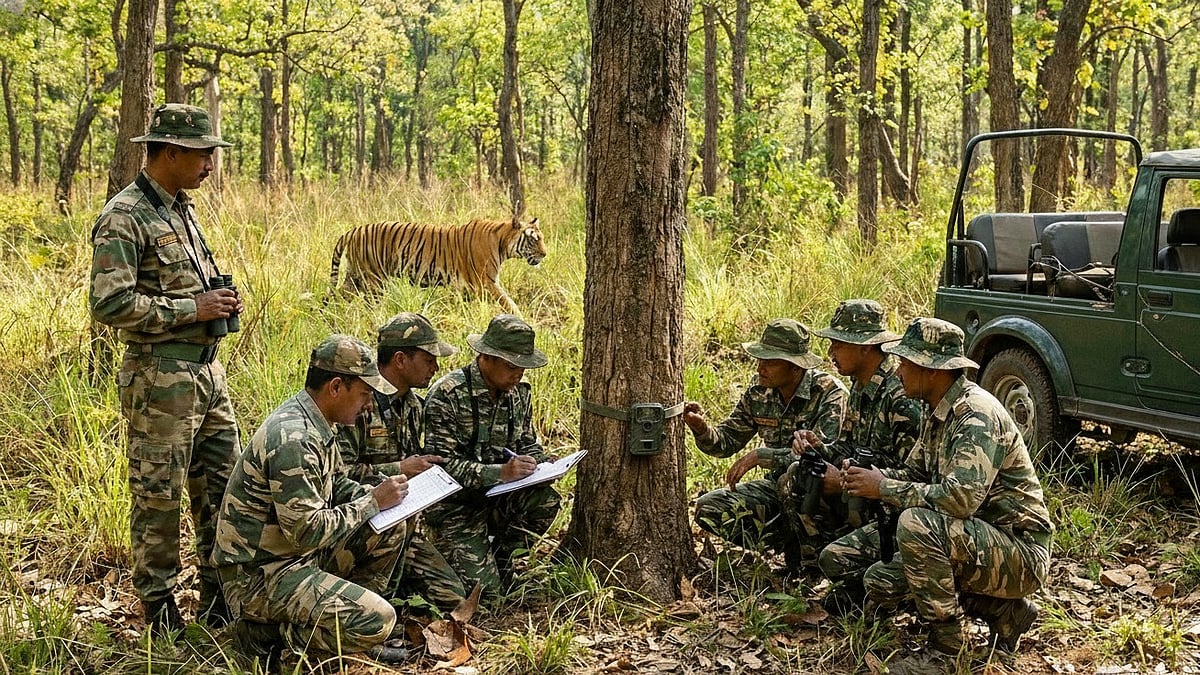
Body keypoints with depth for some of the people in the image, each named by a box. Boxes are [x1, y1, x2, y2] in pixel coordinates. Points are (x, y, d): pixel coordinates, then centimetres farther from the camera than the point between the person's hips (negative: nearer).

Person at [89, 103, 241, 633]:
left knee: (220, 487, 14)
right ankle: (160, 613, 15)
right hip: (161, 378, -9)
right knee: (158, 495, 2)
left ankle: (222, 601, 27)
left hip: (207, 369, 9)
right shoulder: (124, 218, -15)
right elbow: (109, 304, -22)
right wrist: (193, 309, -18)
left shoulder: (182, 208, 13)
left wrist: (219, 300, 5)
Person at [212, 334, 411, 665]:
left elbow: (335, 484, 21)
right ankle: (269, 630, -5)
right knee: (376, 621, -22)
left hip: (296, 551, 10)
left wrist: (379, 494, 1)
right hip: (259, 574, -10)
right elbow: (308, 532, -27)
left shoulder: (316, 424, 5)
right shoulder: (293, 439, -25)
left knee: (389, 530, 5)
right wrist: (373, 502, -16)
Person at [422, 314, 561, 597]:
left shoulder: (518, 393, 4)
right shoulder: (448, 394, -18)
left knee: (546, 499, -24)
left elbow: (528, 444, 15)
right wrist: (501, 472, -32)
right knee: (484, 588, -15)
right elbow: (442, 465, -23)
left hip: (497, 498, 6)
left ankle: (501, 556, 2)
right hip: (455, 505, -6)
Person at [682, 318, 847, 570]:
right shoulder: (759, 395, 0)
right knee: (708, 507, -11)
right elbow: (726, 441, 8)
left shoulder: (829, 392, -17)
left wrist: (761, 455, -31)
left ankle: (809, 562, -20)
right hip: (777, 486, 6)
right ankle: (790, 545, -14)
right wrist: (701, 428, -16)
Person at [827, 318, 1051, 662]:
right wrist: (874, 475, -6)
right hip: (976, 543, 10)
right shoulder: (938, 413, 8)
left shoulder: (976, 415, -23)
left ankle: (947, 644, -14)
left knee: (915, 524, -31)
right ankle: (1004, 611, 9)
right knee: (879, 582, 4)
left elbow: (961, 498, -33)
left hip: (1022, 553, -10)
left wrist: (883, 487, -24)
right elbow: (915, 475, 16)